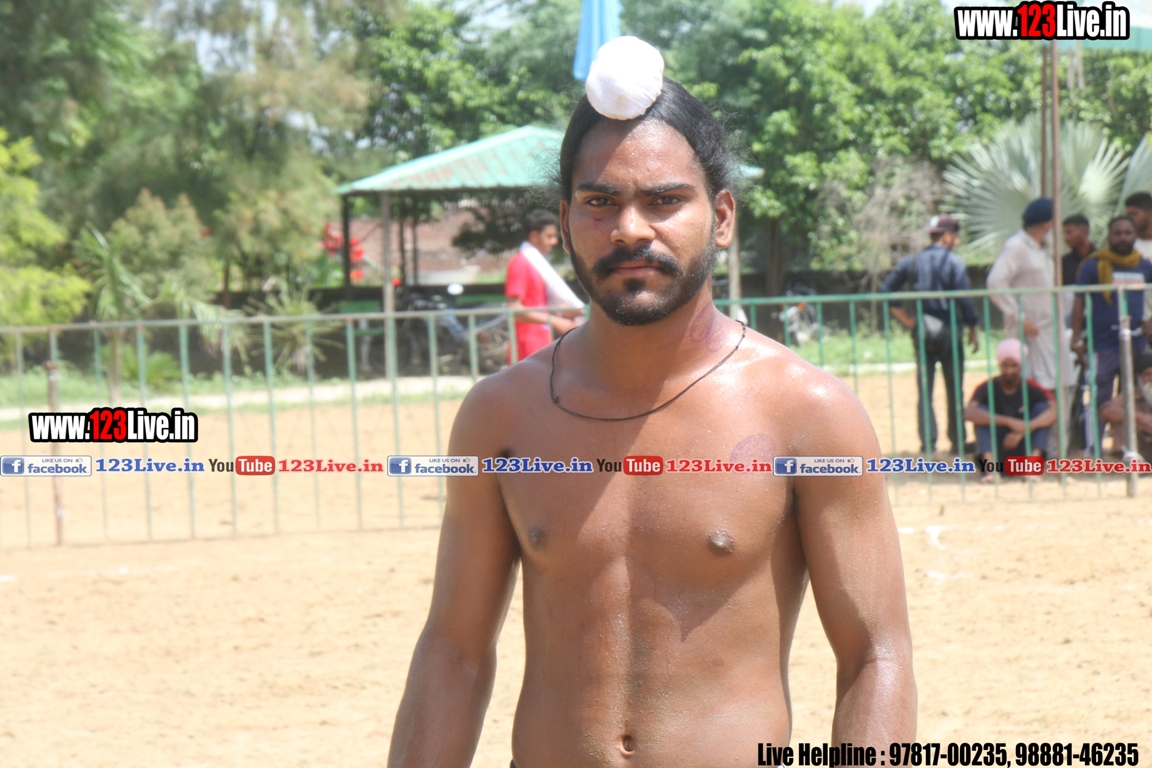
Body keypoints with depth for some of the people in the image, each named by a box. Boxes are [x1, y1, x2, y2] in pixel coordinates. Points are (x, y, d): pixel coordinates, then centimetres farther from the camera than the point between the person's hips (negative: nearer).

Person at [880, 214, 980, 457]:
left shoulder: (911, 262, 6)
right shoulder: (954, 262, -7)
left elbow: (885, 291, 2)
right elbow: (964, 299, -12)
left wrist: (906, 319, 4)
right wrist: (973, 329, -1)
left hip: (921, 333, 3)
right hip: (948, 330, -3)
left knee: (924, 389, 5)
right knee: (954, 389, 6)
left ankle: (928, 442, -2)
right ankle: (957, 442, 9)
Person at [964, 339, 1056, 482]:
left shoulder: (1031, 388, -3)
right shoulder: (988, 388, -6)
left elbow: (1053, 412, -21)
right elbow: (969, 413, -27)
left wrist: (1023, 430, -35)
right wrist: (1009, 422, -37)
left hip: (1024, 453, 1)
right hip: (997, 453, -1)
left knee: (1041, 407, -14)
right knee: (982, 410, -19)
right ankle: (989, 467, -38)